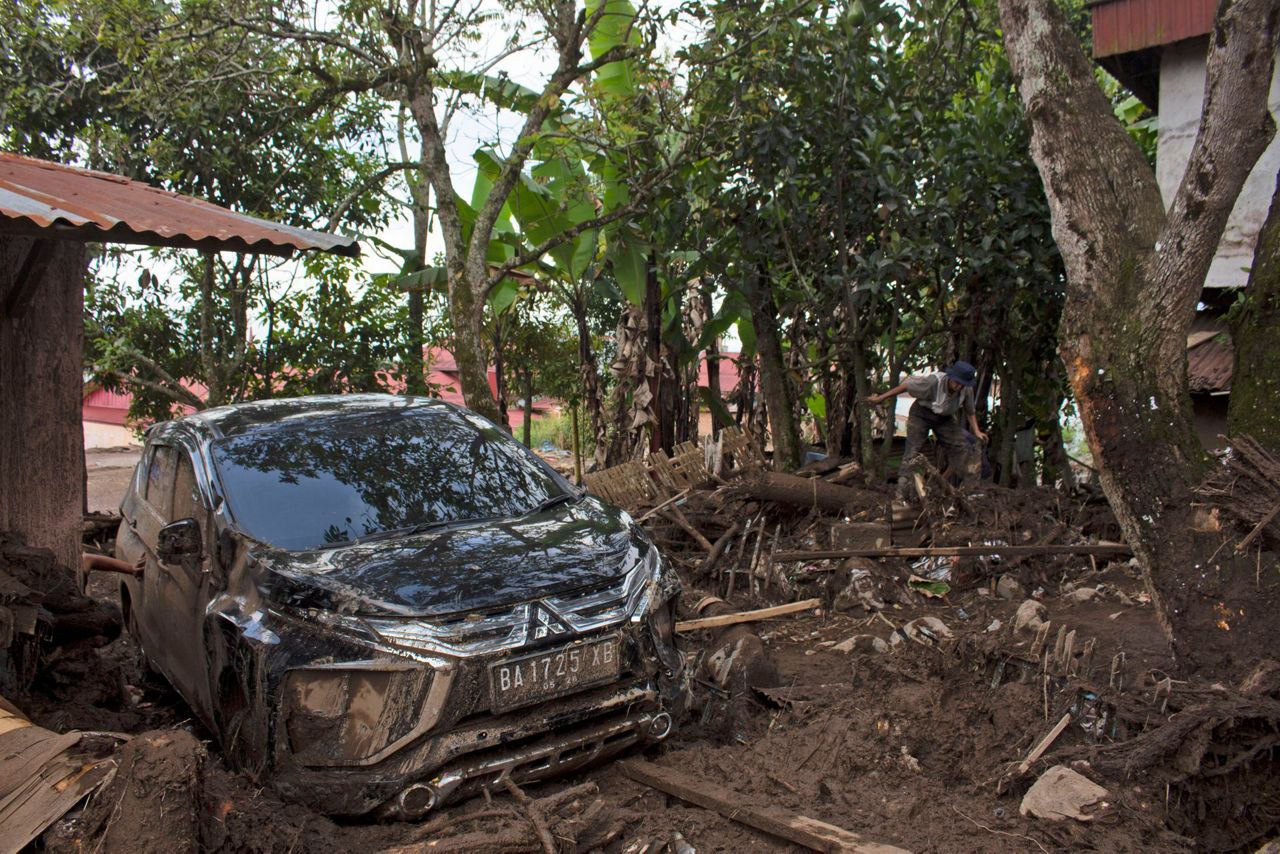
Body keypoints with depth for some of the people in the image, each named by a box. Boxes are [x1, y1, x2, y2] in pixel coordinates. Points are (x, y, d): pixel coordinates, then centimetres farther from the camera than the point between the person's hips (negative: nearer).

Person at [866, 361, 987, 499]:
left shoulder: (967, 389, -15)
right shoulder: (933, 381, -31)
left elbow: (970, 411, 4)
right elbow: (906, 386, -22)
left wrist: (976, 431, -6)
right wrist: (881, 398, -17)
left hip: (944, 419, 5)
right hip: (921, 414, -5)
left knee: (962, 448, -4)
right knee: (912, 451, -13)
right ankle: (901, 494, -13)